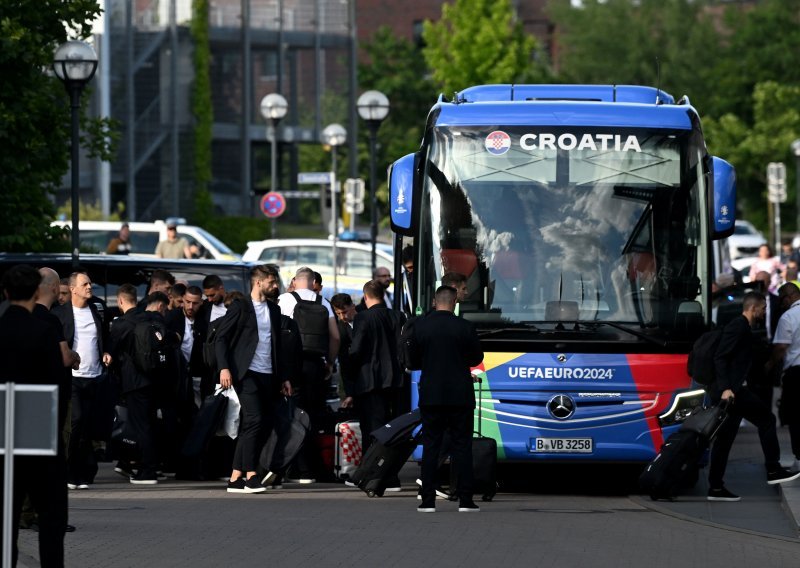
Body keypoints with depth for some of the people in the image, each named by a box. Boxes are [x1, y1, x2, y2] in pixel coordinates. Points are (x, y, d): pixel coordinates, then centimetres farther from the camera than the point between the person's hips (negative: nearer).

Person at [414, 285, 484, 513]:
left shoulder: (419, 326, -3)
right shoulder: (465, 327, -7)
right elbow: (477, 358, 5)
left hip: (430, 395, 1)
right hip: (460, 396, -1)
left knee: (430, 447, 5)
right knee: (462, 447, 3)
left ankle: (428, 501, 2)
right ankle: (465, 500, 0)